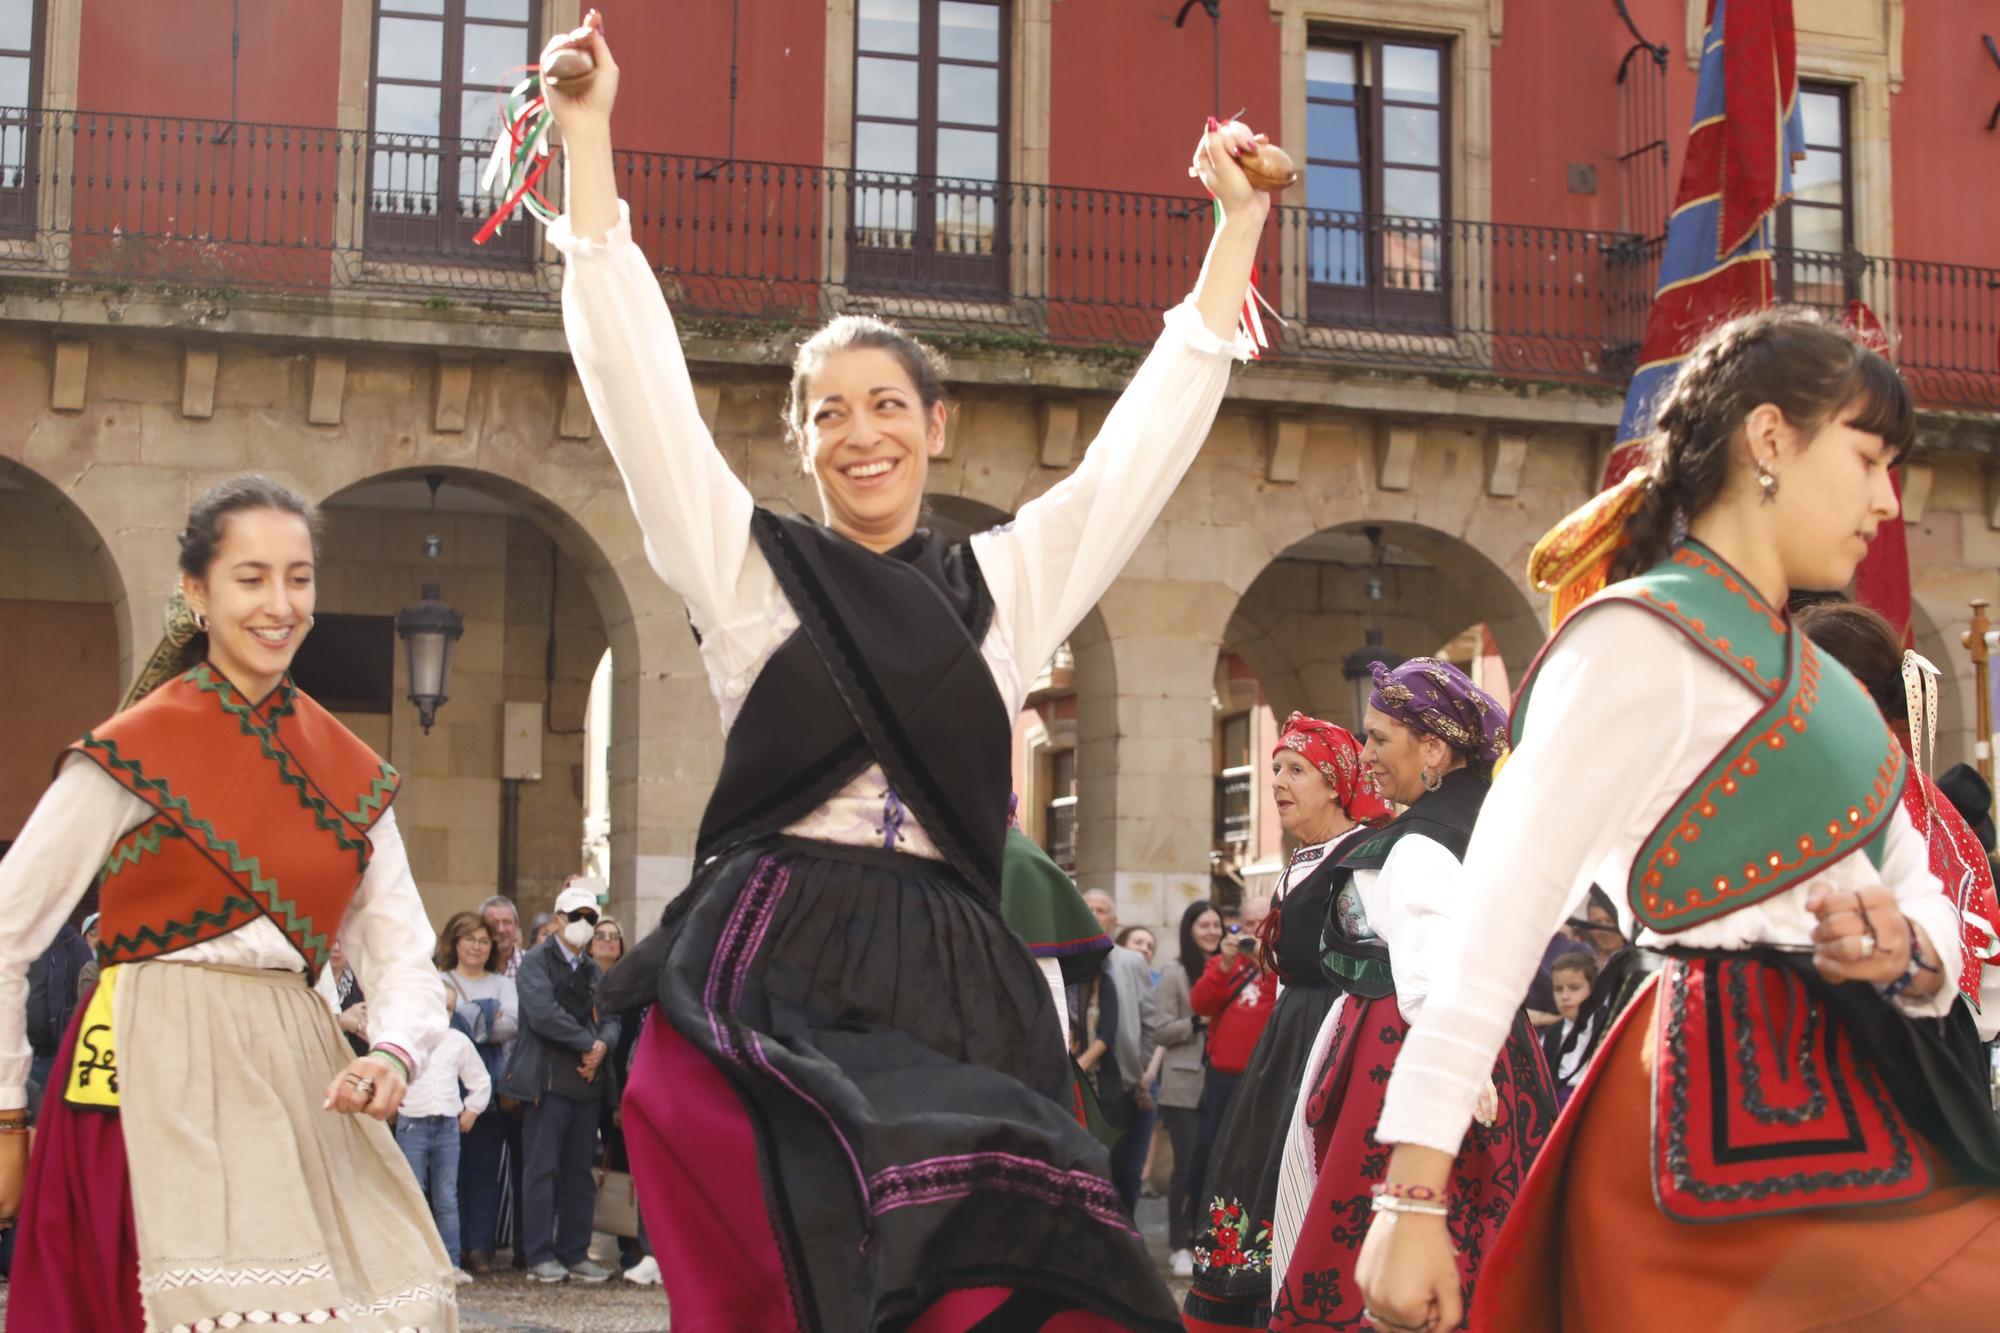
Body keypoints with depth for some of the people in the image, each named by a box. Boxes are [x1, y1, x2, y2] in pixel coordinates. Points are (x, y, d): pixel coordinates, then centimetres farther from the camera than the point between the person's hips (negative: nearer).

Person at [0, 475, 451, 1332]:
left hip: (298, 1087, 5)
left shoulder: (350, 775, 10)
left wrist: (394, 1053, -14)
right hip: (158, 1082, -5)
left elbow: (401, 951, 6)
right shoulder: (133, 754, -4)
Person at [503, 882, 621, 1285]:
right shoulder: (537, 961, -1)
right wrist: (588, 1043, -12)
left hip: (587, 1081, 6)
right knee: (542, 1169, -5)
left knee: (580, 1173, 7)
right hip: (548, 1080, -6)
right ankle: (540, 1256, -3)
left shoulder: (594, 971, 21)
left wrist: (602, 1045, -9)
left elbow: (611, 1018, 13)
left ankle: (575, 1253, 12)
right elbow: (543, 1013, -15)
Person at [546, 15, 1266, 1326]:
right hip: (769, 978, -1)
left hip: (953, 985, 2)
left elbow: (1150, 431, 20)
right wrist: (589, 142, 4)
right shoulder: (751, 568, 14)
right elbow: (639, 375, 9)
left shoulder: (1007, 581, 20)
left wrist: (1238, 227, 18)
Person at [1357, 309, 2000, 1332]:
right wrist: (1411, 1197, -24)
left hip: (1857, 1107, 9)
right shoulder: (1639, 641, -10)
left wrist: (1912, 951, -9)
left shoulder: (1806, 674, 19)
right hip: (1741, 1116, -9)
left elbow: (1916, 892, 17)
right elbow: (1493, 921, -18)